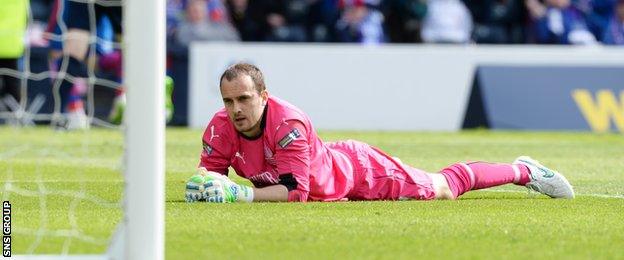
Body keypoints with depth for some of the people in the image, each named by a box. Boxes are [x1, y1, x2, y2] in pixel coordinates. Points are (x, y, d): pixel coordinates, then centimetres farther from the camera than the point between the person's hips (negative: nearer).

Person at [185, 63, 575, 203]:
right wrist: (204, 185, -37)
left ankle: (524, 171, 35)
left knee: (444, 188, 12)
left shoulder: (288, 123, -41)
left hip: (359, 172, -5)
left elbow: (295, 190, -41)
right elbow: (209, 169, -13)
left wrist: (240, 194, -51)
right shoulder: (221, 127, -24)